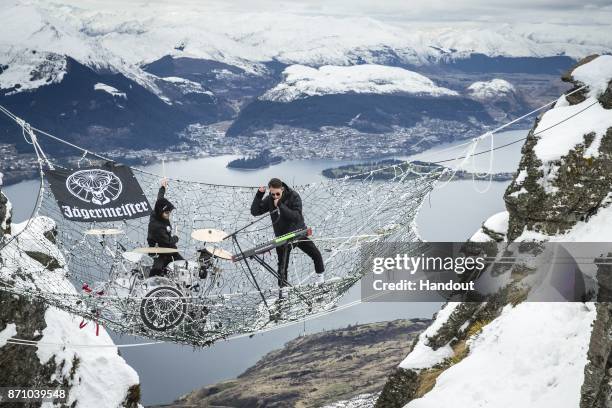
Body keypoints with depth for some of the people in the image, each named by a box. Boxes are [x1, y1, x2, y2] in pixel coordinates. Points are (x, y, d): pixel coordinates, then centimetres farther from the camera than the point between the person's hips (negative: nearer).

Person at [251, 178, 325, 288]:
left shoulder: (293, 196, -19)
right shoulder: (269, 200, -9)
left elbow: (297, 216, -29)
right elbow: (254, 212, -12)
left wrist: (280, 206, -35)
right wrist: (259, 195, -22)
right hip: (282, 236, 1)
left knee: (315, 254, 2)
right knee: (282, 265, 4)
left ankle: (320, 273, 29)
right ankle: (283, 287, 19)